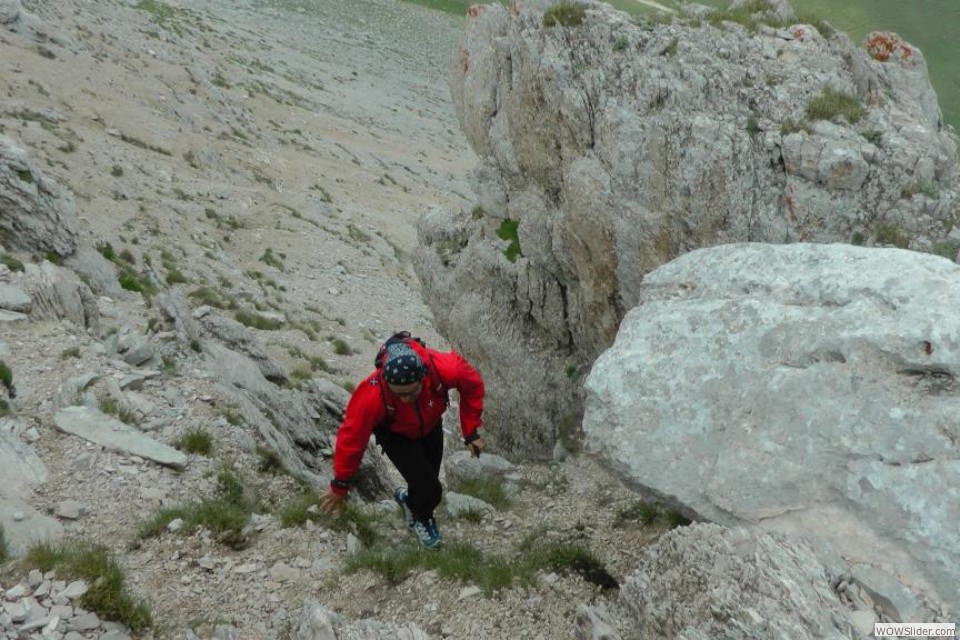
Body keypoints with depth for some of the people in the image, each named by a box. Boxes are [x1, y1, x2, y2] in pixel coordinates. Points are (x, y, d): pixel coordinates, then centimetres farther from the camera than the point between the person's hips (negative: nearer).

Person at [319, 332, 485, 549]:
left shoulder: (442, 368, -41)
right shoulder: (372, 395, -44)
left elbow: (473, 383, -17)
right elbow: (352, 437, -28)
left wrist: (471, 431, -15)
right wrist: (340, 485, -15)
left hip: (430, 425, 3)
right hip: (395, 434, -3)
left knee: (429, 481, 14)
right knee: (429, 490, -12)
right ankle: (421, 518, 23)